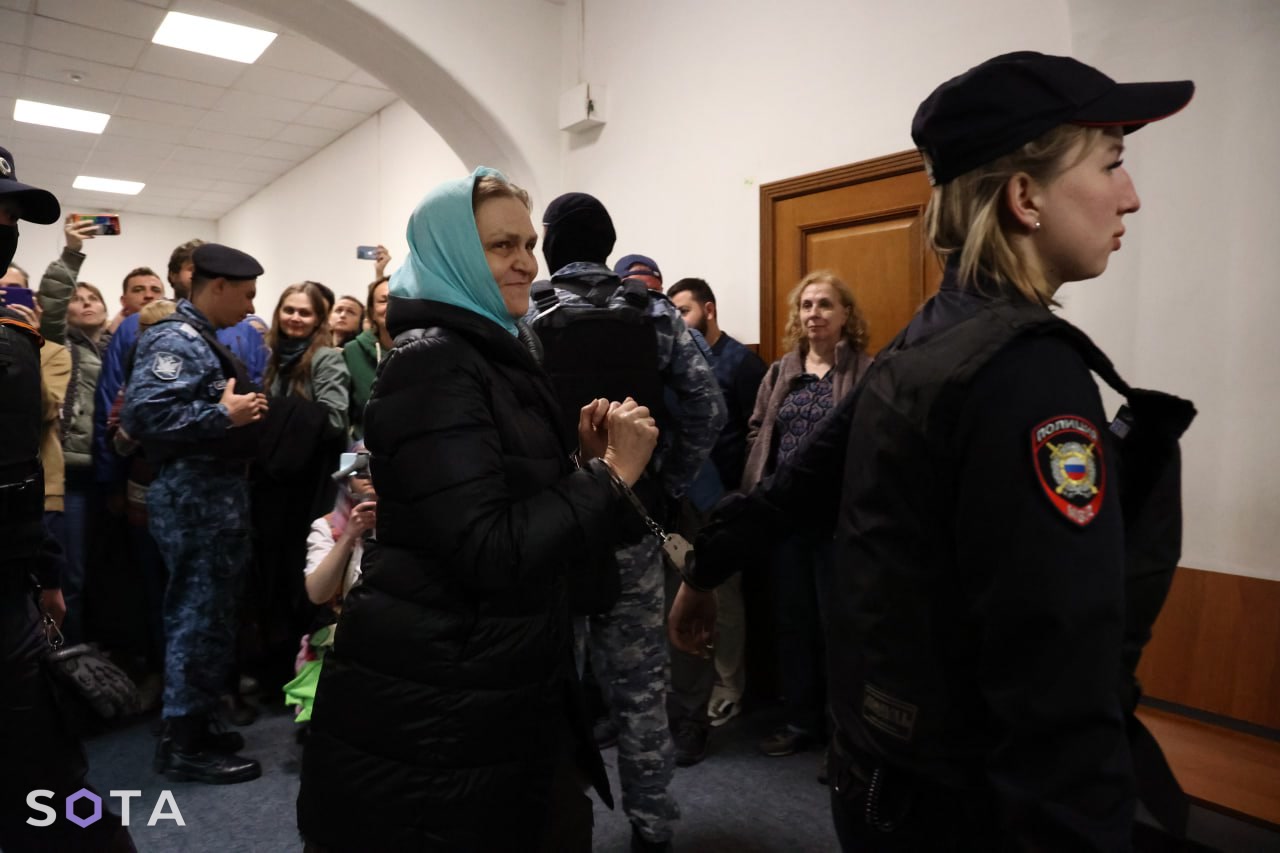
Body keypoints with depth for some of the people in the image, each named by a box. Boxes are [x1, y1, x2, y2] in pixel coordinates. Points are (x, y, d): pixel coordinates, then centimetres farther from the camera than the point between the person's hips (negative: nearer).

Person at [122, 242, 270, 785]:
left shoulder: (199, 340, 17)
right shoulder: (177, 340, -15)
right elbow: (142, 411, -27)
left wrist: (240, 411, 8)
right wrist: (224, 415, -23)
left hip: (212, 492, 11)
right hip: (196, 496, -11)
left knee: (198, 612, 17)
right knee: (203, 616, -3)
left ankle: (190, 724, 29)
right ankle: (185, 743, 9)